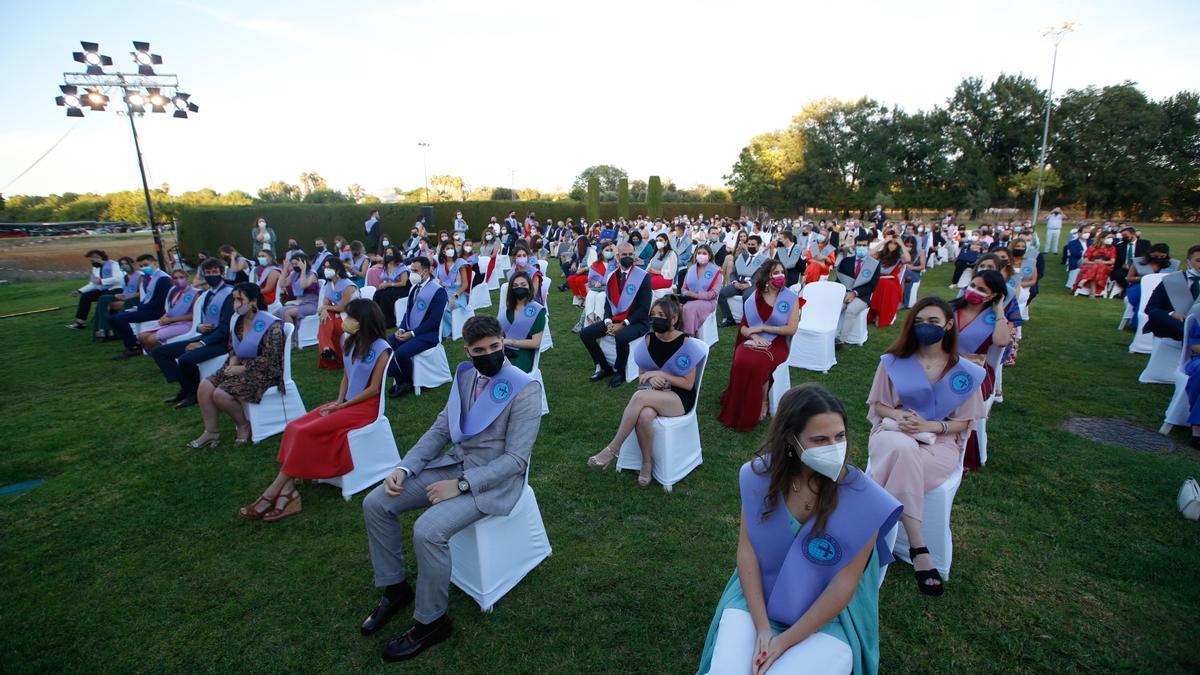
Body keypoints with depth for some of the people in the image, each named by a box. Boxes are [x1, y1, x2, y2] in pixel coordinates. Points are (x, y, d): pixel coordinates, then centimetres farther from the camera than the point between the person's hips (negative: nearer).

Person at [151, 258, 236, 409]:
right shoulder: (205, 295, 16)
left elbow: (225, 327, -17)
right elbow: (204, 322, 22)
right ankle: (186, 388, 1)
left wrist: (202, 343, -19)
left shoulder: (229, 293, -11)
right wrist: (199, 327, -3)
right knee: (159, 351, 5)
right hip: (205, 337, 9)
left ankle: (195, 392, -4)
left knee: (185, 359, -31)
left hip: (221, 341, -9)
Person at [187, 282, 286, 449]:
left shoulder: (271, 326, -17)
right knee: (204, 386, -11)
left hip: (262, 373, -8)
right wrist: (232, 363, -1)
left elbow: (269, 360, -19)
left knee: (220, 394, -22)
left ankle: (243, 425, 3)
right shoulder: (238, 321, 9)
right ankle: (211, 432, -1)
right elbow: (233, 349, 19)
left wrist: (241, 368, -17)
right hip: (240, 367, 8)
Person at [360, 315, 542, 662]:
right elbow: (440, 430, 9)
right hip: (454, 462, 8)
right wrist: (404, 468, -5)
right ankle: (395, 587, 18)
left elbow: (516, 459, -20)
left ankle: (430, 622, -1)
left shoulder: (525, 389, -19)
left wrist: (461, 484, -23)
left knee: (428, 530, -28)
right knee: (375, 504, -1)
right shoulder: (465, 376, 3)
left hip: (493, 479, -7)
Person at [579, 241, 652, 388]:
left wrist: (623, 324, -20)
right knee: (585, 334, -9)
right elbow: (608, 302, 8)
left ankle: (619, 372, -9)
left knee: (621, 337, -37)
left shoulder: (643, 276, -11)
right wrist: (608, 322, -12)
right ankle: (605, 367, 7)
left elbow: (645, 307, -15)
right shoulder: (611, 276, 6)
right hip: (614, 320, 6)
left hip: (637, 322, -6)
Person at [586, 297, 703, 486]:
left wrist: (660, 374, -19)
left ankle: (613, 449, -22)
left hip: (680, 398, -3)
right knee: (644, 416, -34)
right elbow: (641, 374, 10)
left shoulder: (686, 344, -12)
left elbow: (688, 384, -9)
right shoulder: (648, 340, 0)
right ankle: (647, 462, -10)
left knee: (639, 396, -34)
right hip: (653, 394, 3)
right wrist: (650, 378, -14)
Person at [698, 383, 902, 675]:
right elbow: (746, 547, -7)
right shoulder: (761, 475, -13)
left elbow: (845, 583, -15)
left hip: (829, 616, -1)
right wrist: (762, 627, -13)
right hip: (756, 596, 2)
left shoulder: (861, 497, -19)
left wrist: (784, 641, -14)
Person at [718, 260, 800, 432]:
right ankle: (737, 408, -10)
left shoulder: (791, 298, -1)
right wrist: (754, 335, -14)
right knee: (741, 361, -29)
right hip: (753, 341, 2)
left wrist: (762, 328, -10)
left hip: (776, 344, -2)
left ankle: (762, 403, -8)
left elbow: (791, 329, -7)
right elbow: (743, 327, 8)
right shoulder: (754, 297, 6)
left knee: (757, 364, -33)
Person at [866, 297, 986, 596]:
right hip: (893, 434, 1)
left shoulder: (965, 371, 2)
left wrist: (929, 426, -16)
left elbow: (963, 422, 4)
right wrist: (899, 416, -14)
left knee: (903, 466, -36)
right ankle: (918, 548, -33)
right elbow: (878, 405, 8)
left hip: (939, 442, 0)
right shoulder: (893, 362, 3)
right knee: (904, 449, -39)